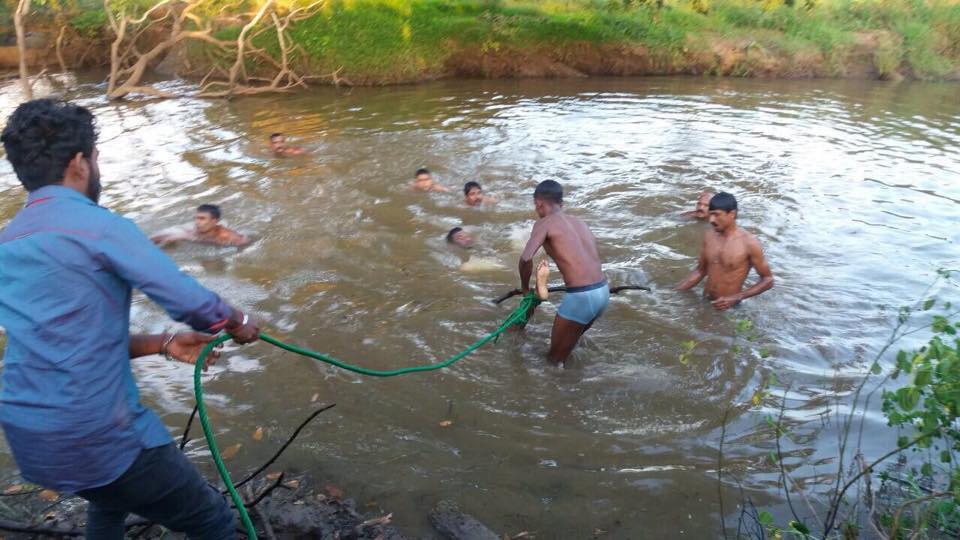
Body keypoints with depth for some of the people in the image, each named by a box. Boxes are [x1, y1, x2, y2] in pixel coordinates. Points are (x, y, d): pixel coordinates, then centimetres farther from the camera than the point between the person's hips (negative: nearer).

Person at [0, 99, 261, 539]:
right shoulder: (98, 226, -14)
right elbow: (191, 302, -16)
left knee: (111, 496, 37)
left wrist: (163, 345, 10)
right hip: (95, 436, -8)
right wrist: (238, 324, 5)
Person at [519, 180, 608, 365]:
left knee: (556, 355, 14)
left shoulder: (544, 223, -4)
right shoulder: (579, 222, 18)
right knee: (570, 343, 31)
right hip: (603, 292, 7)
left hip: (581, 296, -7)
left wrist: (525, 286, 1)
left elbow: (526, 259, -17)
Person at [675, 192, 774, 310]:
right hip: (704, 303, 4)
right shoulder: (709, 237, 2)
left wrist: (736, 298, -18)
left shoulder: (749, 243, -13)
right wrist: (675, 291, 3)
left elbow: (768, 280, -8)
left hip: (729, 308, -4)